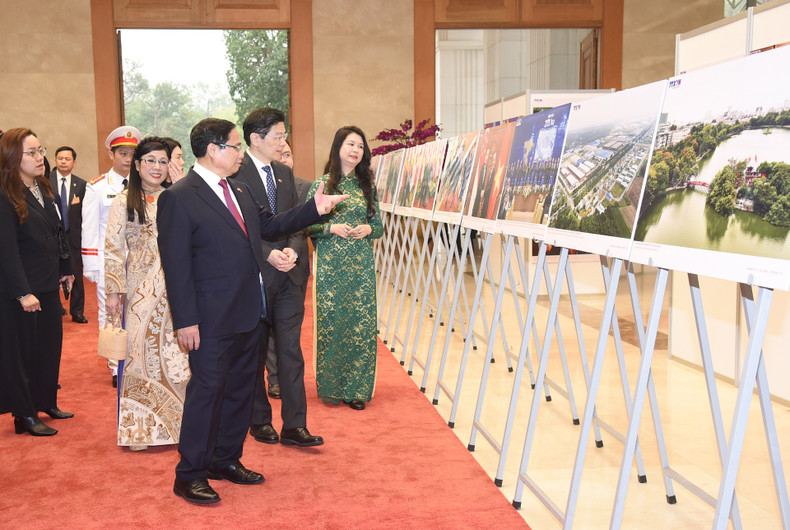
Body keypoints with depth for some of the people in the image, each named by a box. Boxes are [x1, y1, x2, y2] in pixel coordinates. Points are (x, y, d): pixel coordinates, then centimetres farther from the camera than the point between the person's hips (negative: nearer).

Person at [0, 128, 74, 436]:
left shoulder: (43, 190, 8)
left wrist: (64, 270, 16)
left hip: (48, 286, 8)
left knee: (50, 345, 16)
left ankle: (47, 403, 31)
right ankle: (26, 415, 17)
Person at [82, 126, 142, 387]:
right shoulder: (97, 187, 0)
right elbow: (89, 228, -1)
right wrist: (90, 265, -5)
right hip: (108, 259, -2)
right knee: (110, 312, 4)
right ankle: (117, 367, 16)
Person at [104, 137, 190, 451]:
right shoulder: (124, 202, 2)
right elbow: (113, 249, -1)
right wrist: (114, 291, -5)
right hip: (141, 288, -2)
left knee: (176, 352, 3)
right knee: (141, 352, 2)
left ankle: (175, 422, 16)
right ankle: (140, 429, 15)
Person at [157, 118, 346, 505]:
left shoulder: (239, 190, 12)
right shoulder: (179, 198, -12)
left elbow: (267, 226, 22)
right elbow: (176, 264, -15)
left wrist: (314, 210, 12)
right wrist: (185, 321, -17)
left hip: (249, 313, 8)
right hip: (212, 320, -8)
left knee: (240, 389, 16)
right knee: (207, 391, 0)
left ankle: (226, 460, 32)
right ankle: (190, 475, 15)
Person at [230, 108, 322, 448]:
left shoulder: (284, 173, 13)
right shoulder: (235, 173, -9)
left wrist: (291, 250, -6)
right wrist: (268, 254, -19)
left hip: (286, 274, 5)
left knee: (291, 351, 3)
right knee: (254, 353, 9)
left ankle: (294, 426, 9)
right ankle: (260, 420, 24)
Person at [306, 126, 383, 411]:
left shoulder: (367, 185, 8)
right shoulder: (321, 184, 1)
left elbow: (379, 225, 12)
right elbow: (308, 226, 0)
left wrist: (368, 229, -9)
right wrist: (332, 228, -16)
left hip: (361, 264, 2)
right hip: (330, 264, -2)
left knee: (361, 323, 1)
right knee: (330, 323, 1)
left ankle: (357, 388, 14)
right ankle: (331, 387, 17)